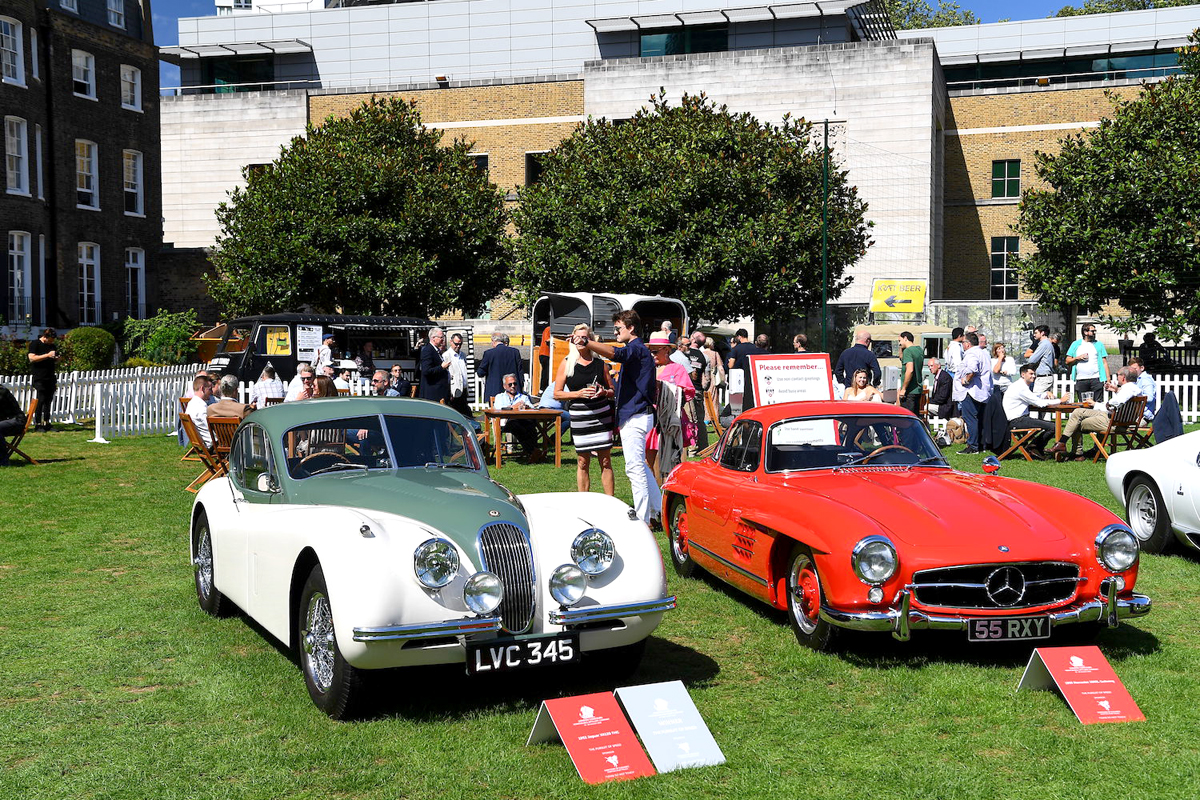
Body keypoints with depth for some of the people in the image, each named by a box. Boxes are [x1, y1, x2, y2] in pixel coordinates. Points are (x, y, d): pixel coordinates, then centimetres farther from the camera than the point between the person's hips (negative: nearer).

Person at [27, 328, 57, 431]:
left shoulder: (53, 346, 18)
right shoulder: (34, 344, 0)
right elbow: (32, 358, -13)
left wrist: (57, 359, 3)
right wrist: (47, 355, -18)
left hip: (50, 378, 6)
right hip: (39, 378, -6)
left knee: (49, 401, 4)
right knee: (41, 400, -9)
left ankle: (46, 423, 8)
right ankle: (37, 424, -5)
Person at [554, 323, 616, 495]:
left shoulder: (600, 363, 7)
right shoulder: (566, 363, 4)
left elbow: (613, 392, 13)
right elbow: (557, 393, 1)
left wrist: (604, 392, -9)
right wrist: (578, 393, -13)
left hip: (602, 416, 1)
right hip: (579, 418, 0)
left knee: (605, 462, 0)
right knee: (582, 463, 5)